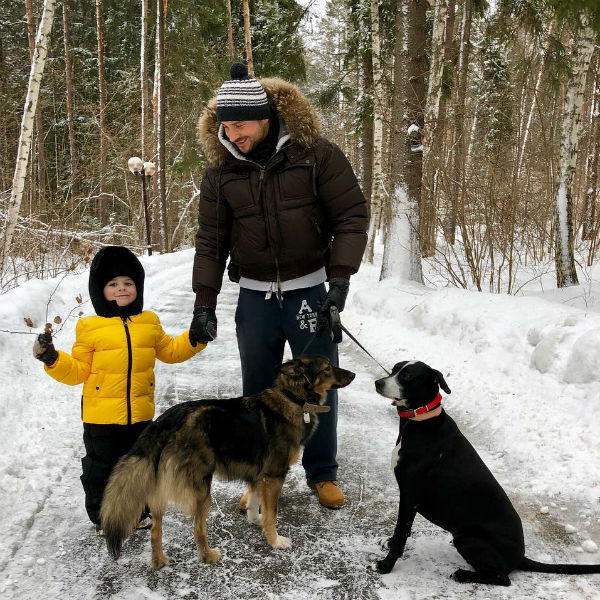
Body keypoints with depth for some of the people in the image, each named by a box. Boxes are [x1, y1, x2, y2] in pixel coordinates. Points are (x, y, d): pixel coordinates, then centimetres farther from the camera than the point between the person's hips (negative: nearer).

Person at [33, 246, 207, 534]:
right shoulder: (90, 328, -5)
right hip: (101, 416, -3)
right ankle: (103, 518, 28)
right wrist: (52, 359, -17)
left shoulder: (149, 323, 6)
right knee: (101, 468, 9)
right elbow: (78, 370, -2)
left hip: (140, 413, 3)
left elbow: (170, 351, 19)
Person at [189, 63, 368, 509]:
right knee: (257, 390, 10)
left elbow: (351, 216, -9)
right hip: (255, 296, 3)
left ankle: (323, 473, 26)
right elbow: (211, 240, 3)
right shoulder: (222, 171, -1)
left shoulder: (316, 154, -10)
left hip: (309, 290, -2)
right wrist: (204, 303, -1)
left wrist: (339, 280, -18)